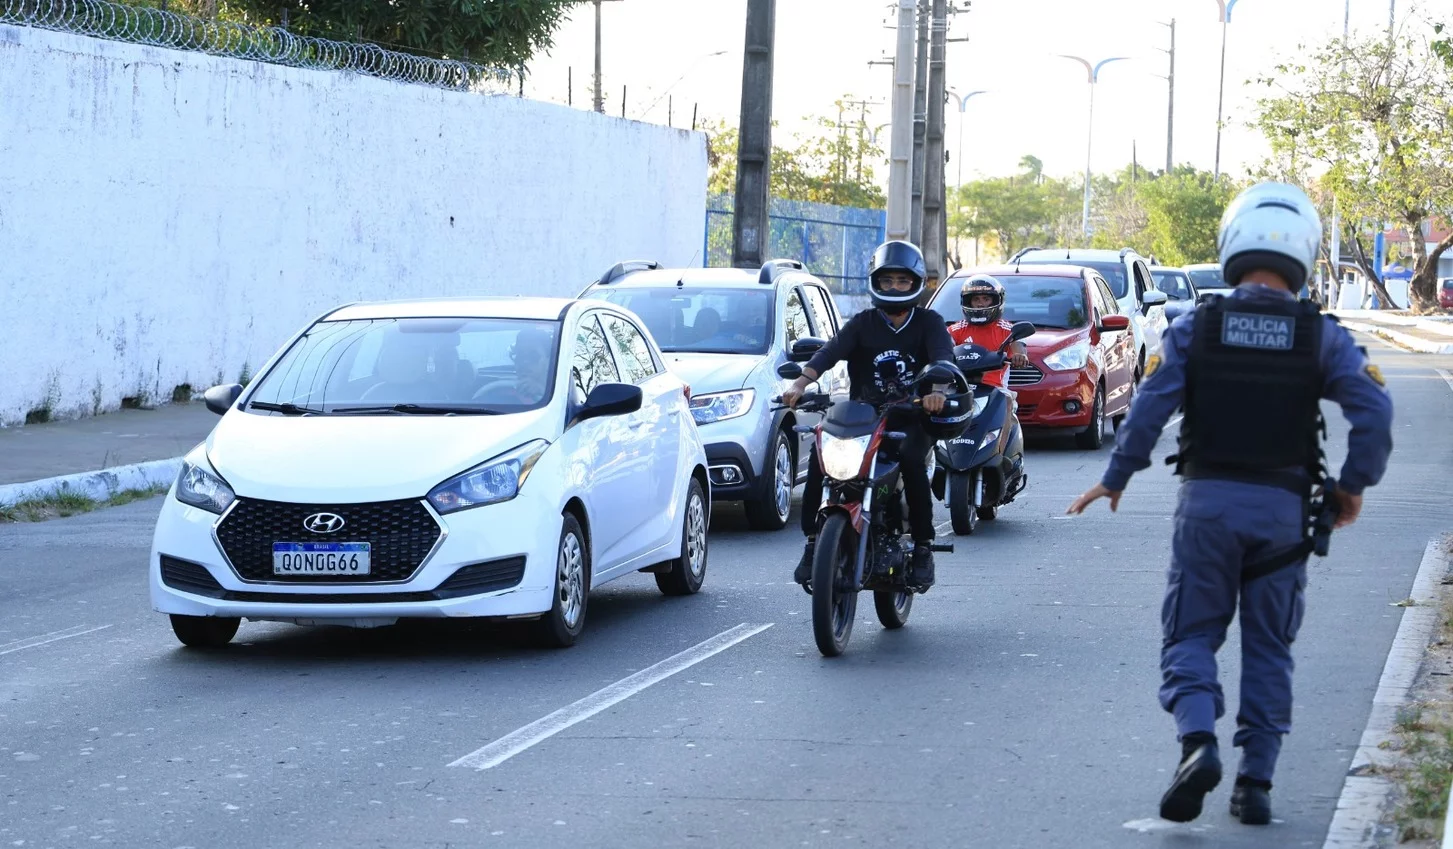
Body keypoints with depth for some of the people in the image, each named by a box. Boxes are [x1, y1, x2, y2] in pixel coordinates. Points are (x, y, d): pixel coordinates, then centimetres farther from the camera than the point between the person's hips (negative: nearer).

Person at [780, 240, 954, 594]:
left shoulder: (928, 323, 7)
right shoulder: (863, 323, 10)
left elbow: (942, 355, -13)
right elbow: (830, 351, -7)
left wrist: (937, 388, -37)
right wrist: (800, 382, -27)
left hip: (912, 417, -2)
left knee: (911, 459, -34)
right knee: (821, 454, -25)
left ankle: (922, 545, -21)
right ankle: (813, 540, -18)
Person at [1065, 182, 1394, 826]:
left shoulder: (1196, 328, -2)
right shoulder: (1322, 336, 0)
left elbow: (1149, 409, -8)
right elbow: (1374, 412, -9)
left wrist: (1114, 480, 3)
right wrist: (1353, 486, 4)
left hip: (1207, 503, -1)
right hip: (1284, 508, 1)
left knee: (1190, 635, 8)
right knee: (1268, 649, 11)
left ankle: (1198, 741, -17)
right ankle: (1255, 783, 7)